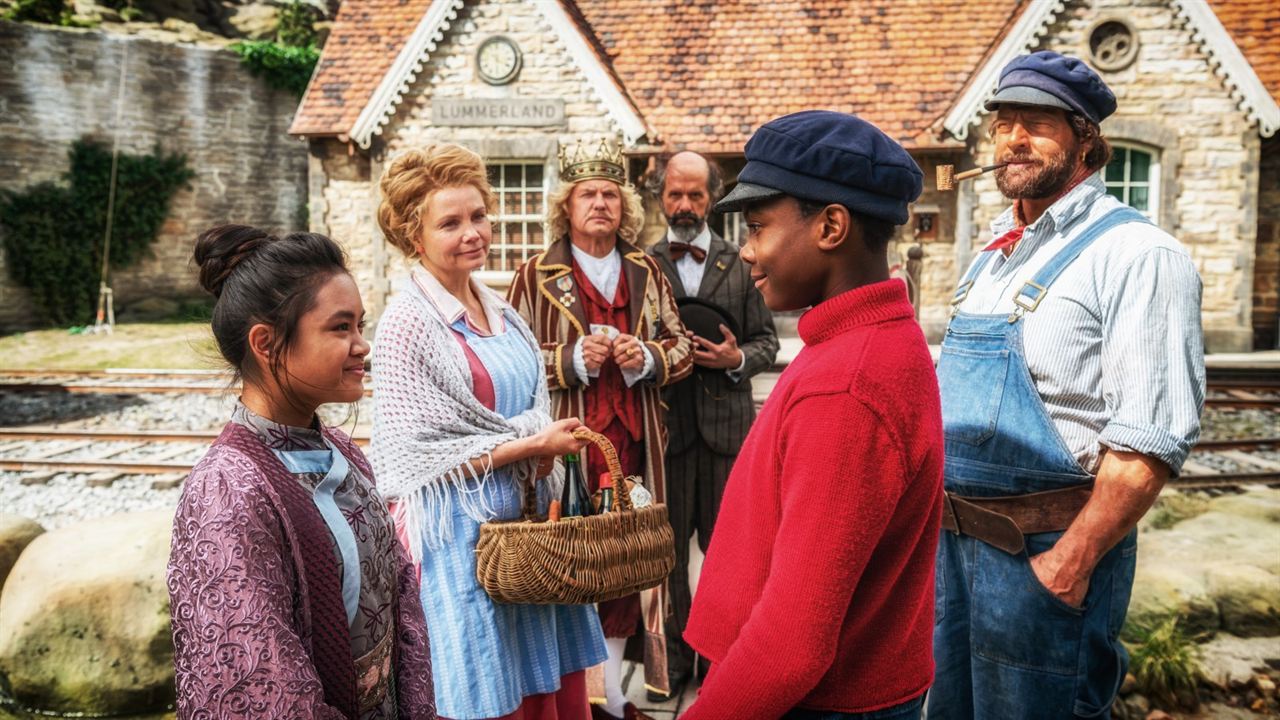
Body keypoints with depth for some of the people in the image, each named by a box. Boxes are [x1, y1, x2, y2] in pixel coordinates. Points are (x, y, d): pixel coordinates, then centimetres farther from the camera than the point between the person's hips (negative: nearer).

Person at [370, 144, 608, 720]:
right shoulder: (408, 323, -13)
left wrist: (547, 446, -6)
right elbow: (416, 455, -15)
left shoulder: (498, 309, 8)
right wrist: (529, 446, -16)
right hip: (463, 535, -6)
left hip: (529, 517, 7)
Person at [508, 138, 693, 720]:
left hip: (632, 442, 4)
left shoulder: (646, 273, 12)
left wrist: (647, 358, -8)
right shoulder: (535, 276, 0)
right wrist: (573, 360, -15)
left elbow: (680, 345, 13)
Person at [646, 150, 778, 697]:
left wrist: (738, 359, -11)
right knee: (668, 548, 8)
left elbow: (766, 340, 9)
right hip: (666, 422, 0)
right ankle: (674, 655, 22)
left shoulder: (741, 263, 7)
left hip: (726, 424, 1)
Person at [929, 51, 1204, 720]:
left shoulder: (1136, 253, -13)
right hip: (955, 533, 8)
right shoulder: (996, 251, 12)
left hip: (1047, 545, -8)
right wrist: (941, 511, 14)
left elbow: (1149, 441, -19)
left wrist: (1069, 563, -22)